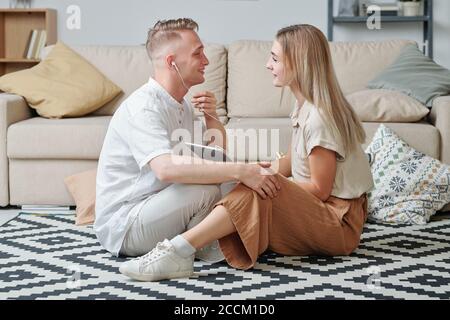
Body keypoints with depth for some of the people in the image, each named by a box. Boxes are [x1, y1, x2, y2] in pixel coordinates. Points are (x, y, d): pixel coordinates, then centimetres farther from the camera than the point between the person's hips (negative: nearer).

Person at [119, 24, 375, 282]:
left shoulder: (319, 118, -18)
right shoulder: (306, 107, 11)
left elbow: (320, 189, -17)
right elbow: (290, 164, 13)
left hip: (340, 223, -10)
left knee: (258, 192, -27)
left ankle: (178, 252, -35)